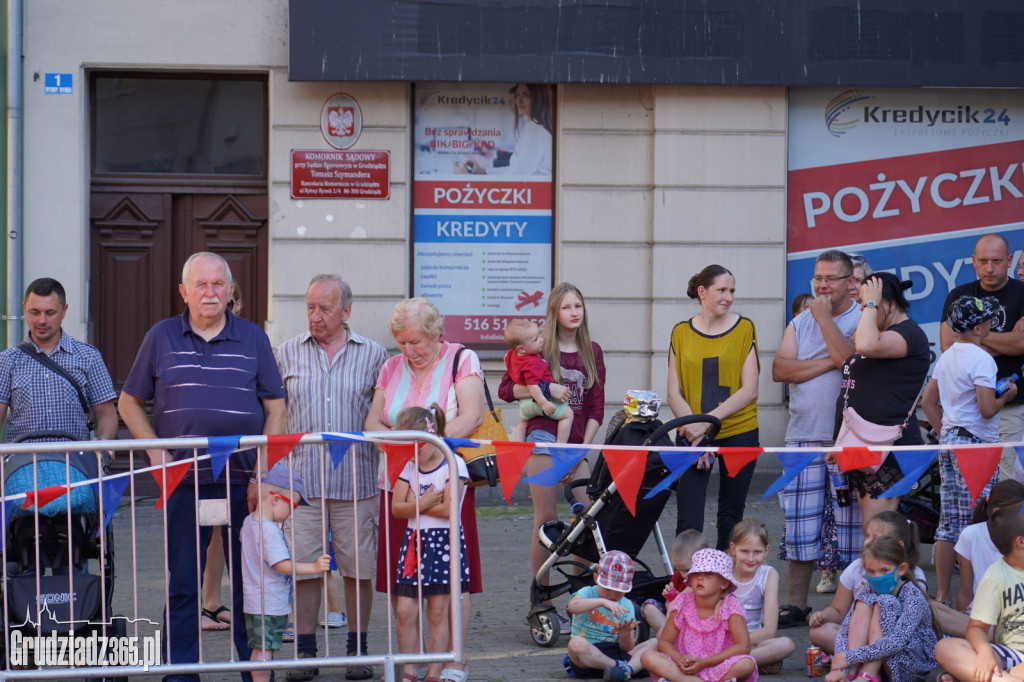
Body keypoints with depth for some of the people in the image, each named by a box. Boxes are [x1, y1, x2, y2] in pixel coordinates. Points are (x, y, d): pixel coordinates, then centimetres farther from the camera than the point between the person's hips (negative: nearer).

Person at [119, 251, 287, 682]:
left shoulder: (253, 339, 7)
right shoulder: (161, 337, 7)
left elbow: (276, 408, 7)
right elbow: (130, 402, 13)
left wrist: (262, 472, -3)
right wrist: (156, 454, 0)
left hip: (243, 481, 0)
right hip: (184, 481, 0)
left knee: (249, 581, 5)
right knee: (182, 582, 3)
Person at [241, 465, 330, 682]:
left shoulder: (249, 522, 10)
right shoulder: (270, 530, -21)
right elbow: (282, 565, -26)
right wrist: (313, 567, -30)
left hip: (254, 601, 10)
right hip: (271, 604, -10)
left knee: (261, 649, 15)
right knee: (265, 650, -7)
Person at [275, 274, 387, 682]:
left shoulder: (372, 355, 6)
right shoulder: (288, 353, 9)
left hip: (356, 482, -1)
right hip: (301, 480, 1)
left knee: (358, 569, 3)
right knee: (302, 568, 0)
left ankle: (357, 649, 15)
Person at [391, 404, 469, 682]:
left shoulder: (453, 465, -7)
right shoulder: (409, 467, 11)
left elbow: (447, 509, -17)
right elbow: (396, 507, 2)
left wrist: (414, 505, -6)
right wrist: (422, 504, -14)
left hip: (443, 541, -5)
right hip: (414, 541, 5)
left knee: (437, 613, 0)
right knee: (404, 612, 1)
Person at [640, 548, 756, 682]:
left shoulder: (731, 604, -5)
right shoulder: (683, 601, 1)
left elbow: (743, 647, -14)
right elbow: (664, 642, 2)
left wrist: (704, 662, -21)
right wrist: (679, 659, -22)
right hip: (686, 668, 2)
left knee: (746, 665, -34)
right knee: (648, 657, -23)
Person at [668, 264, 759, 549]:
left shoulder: (744, 329, 1)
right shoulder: (681, 333, 5)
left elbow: (749, 390, -6)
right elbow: (674, 394, 2)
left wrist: (709, 420, -15)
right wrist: (692, 426, -15)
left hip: (738, 433, 0)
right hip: (692, 437, 0)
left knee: (731, 517, 8)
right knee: (688, 522, -8)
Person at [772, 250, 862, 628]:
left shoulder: (863, 320, 1)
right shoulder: (800, 323, 15)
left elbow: (850, 359, -17)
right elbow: (780, 369, 1)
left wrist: (824, 318, -10)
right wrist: (828, 362, -9)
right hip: (803, 437, 5)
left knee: (852, 525, -2)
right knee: (799, 526, 6)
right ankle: (795, 604, 14)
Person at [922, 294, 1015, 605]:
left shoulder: (946, 356, 12)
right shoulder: (981, 359, -14)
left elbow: (928, 402, 17)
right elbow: (986, 409, -21)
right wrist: (1007, 396, -3)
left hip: (948, 440, 8)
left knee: (949, 521, 10)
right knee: (973, 526, -4)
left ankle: (942, 595, 13)